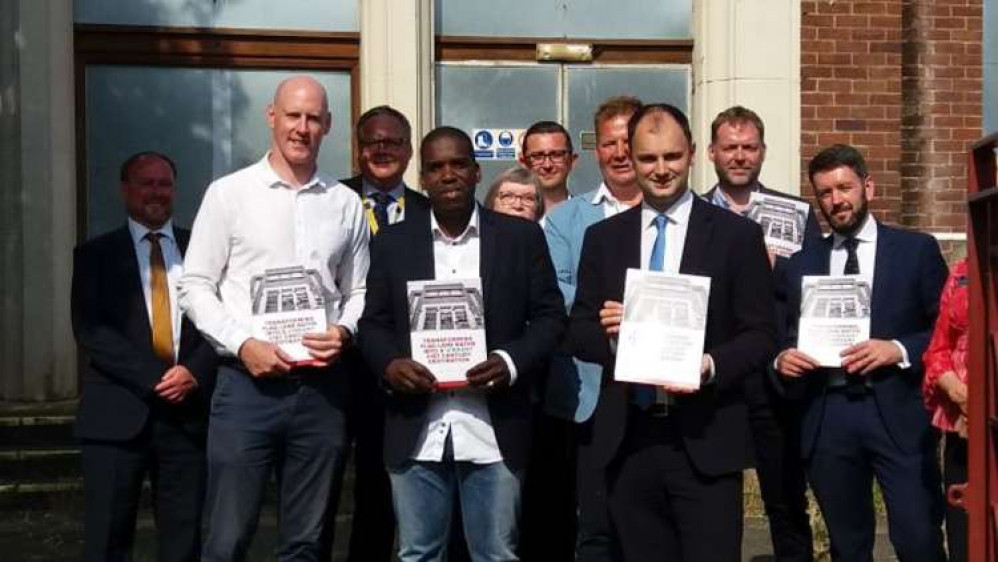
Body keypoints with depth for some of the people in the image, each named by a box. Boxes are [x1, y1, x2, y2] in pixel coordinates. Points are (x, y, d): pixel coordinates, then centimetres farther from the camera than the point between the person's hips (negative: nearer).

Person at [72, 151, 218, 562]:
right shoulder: (95, 255, 8)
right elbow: (89, 331, -3)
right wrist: (155, 377, -13)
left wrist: (195, 373, -12)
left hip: (190, 411, 1)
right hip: (118, 414, -1)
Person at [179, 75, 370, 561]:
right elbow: (195, 286, 1)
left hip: (322, 384, 3)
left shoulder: (346, 203, 9)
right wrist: (243, 343, -12)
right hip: (247, 382, -2)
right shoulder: (228, 193, 1)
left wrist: (345, 331, -7)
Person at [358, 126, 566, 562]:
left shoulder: (522, 236, 3)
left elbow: (550, 315, 3)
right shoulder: (392, 243, 8)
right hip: (416, 432, 1)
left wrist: (511, 361, -14)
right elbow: (373, 322, 10)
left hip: (494, 431, -1)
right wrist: (389, 363, -11)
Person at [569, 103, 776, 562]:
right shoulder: (602, 237, 9)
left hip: (705, 441, -2)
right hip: (626, 440, 3)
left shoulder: (737, 235, 1)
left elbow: (761, 334, 0)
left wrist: (711, 366, -19)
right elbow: (578, 331, 10)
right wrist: (606, 332, -13)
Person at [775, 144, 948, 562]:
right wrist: (782, 358, -6)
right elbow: (786, 338, 16)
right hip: (827, 418, 3)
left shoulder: (917, 249, 5)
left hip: (897, 413, -2)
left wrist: (899, 350, -14)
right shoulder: (801, 264, 12)